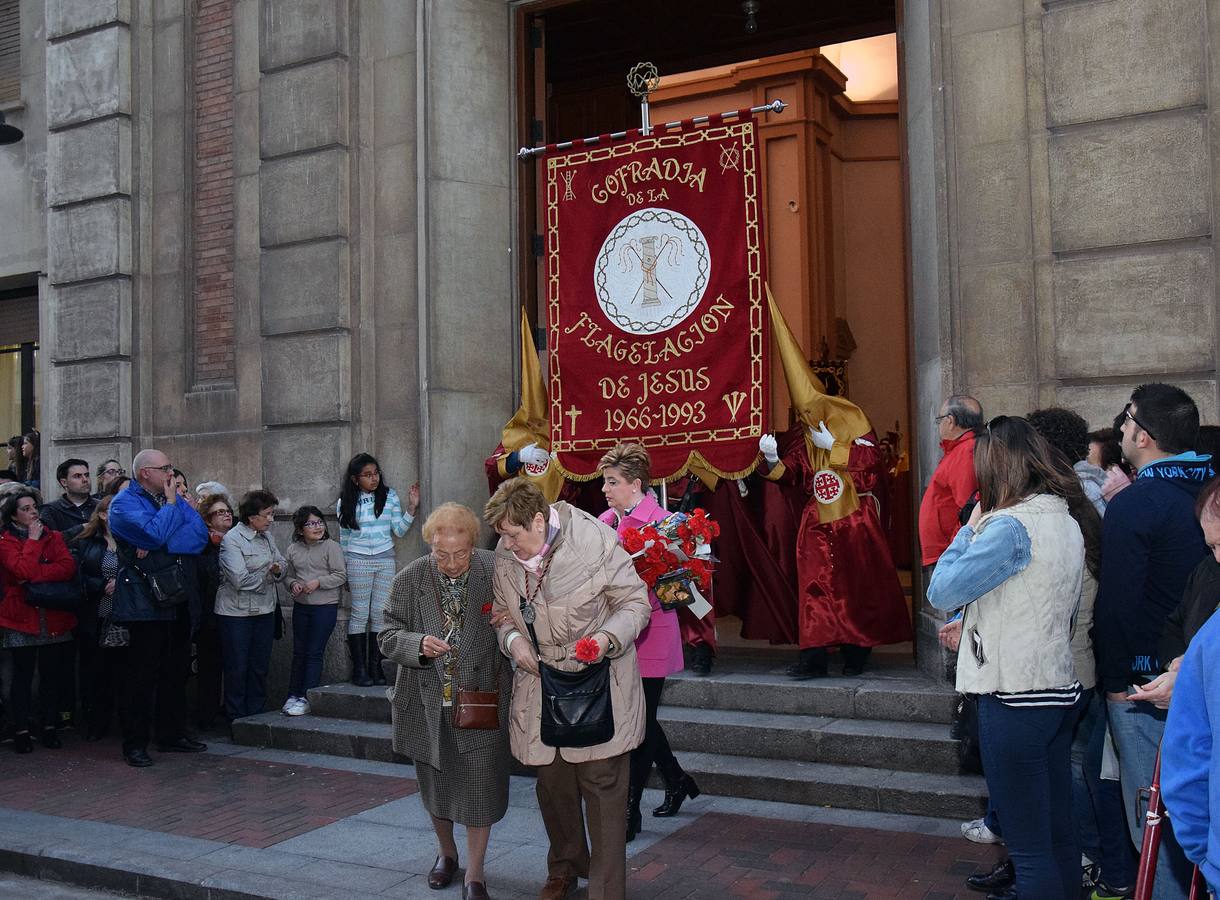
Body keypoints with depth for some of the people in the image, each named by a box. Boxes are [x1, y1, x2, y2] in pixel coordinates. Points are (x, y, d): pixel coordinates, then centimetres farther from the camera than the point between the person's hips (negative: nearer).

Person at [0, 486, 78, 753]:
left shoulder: (53, 537, 9)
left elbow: (68, 568, -8)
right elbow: (23, 571, -19)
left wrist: (34, 576, -18)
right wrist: (33, 540, -12)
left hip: (54, 617, 3)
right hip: (22, 616, -3)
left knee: (52, 673, 7)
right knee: (23, 674, 3)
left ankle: (50, 727, 17)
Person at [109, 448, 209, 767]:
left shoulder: (176, 499, 13)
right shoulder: (124, 502, -6)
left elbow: (200, 534, -1)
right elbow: (154, 534, -22)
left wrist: (160, 546, -14)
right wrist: (170, 503, -8)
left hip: (177, 598, 7)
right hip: (145, 603, -7)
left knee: (176, 671, 13)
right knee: (142, 674, -2)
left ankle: (173, 735, 24)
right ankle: (135, 743, 7)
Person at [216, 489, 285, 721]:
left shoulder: (266, 538, 7)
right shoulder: (231, 539, -15)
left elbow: (281, 563, 13)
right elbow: (240, 579, -22)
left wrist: (278, 569, -11)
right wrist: (267, 575, -7)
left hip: (264, 611, 7)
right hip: (236, 613, -7)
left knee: (260, 666, 13)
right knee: (237, 668, 3)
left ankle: (256, 715, 23)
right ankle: (236, 719, 13)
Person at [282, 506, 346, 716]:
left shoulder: (331, 547, -7)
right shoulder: (293, 550, 6)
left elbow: (341, 575, -8)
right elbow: (288, 575, 16)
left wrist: (318, 582, -17)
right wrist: (293, 584, -6)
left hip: (325, 606, -4)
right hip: (301, 606, 5)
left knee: (314, 653, -3)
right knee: (299, 652, 10)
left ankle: (306, 698, 1)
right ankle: (293, 695, 17)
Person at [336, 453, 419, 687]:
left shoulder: (389, 496, 4)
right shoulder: (346, 503, 3)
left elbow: (399, 530, 4)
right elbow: (344, 538, 9)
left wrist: (412, 507, -8)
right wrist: (343, 570, 11)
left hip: (386, 559, 1)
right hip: (358, 560, -1)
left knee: (380, 614, 2)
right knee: (359, 614, -1)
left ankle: (375, 666, 9)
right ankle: (359, 669, 4)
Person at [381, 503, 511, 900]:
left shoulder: (496, 572, -10)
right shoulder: (409, 580, -7)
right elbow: (389, 637, -3)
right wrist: (419, 644, -22)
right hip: (429, 704, 2)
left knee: (480, 789, 2)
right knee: (435, 786, 19)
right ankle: (446, 852, 45)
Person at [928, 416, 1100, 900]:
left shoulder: (1011, 526, -19)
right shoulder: (1069, 519, 8)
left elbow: (941, 592, -16)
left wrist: (970, 529, -5)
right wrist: (973, 627, 12)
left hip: (1015, 697, -9)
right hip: (1061, 690, 9)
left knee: (1029, 846, 1)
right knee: (1058, 833, 18)